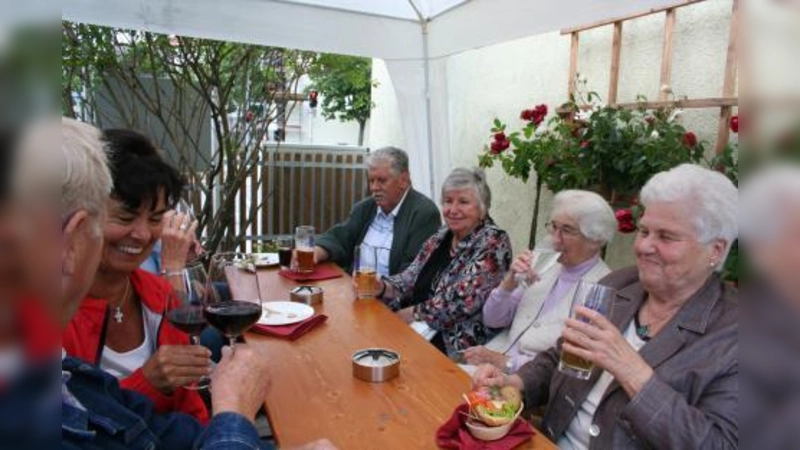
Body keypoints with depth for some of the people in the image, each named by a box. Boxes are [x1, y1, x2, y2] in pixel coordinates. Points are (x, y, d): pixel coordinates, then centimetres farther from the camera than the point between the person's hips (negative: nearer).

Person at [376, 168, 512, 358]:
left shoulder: (493, 243, -11)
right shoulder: (441, 237, 9)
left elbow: (463, 301, -20)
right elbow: (411, 278, 8)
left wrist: (411, 313, -14)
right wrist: (381, 287, -11)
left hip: (461, 344, -6)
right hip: (421, 329, 6)